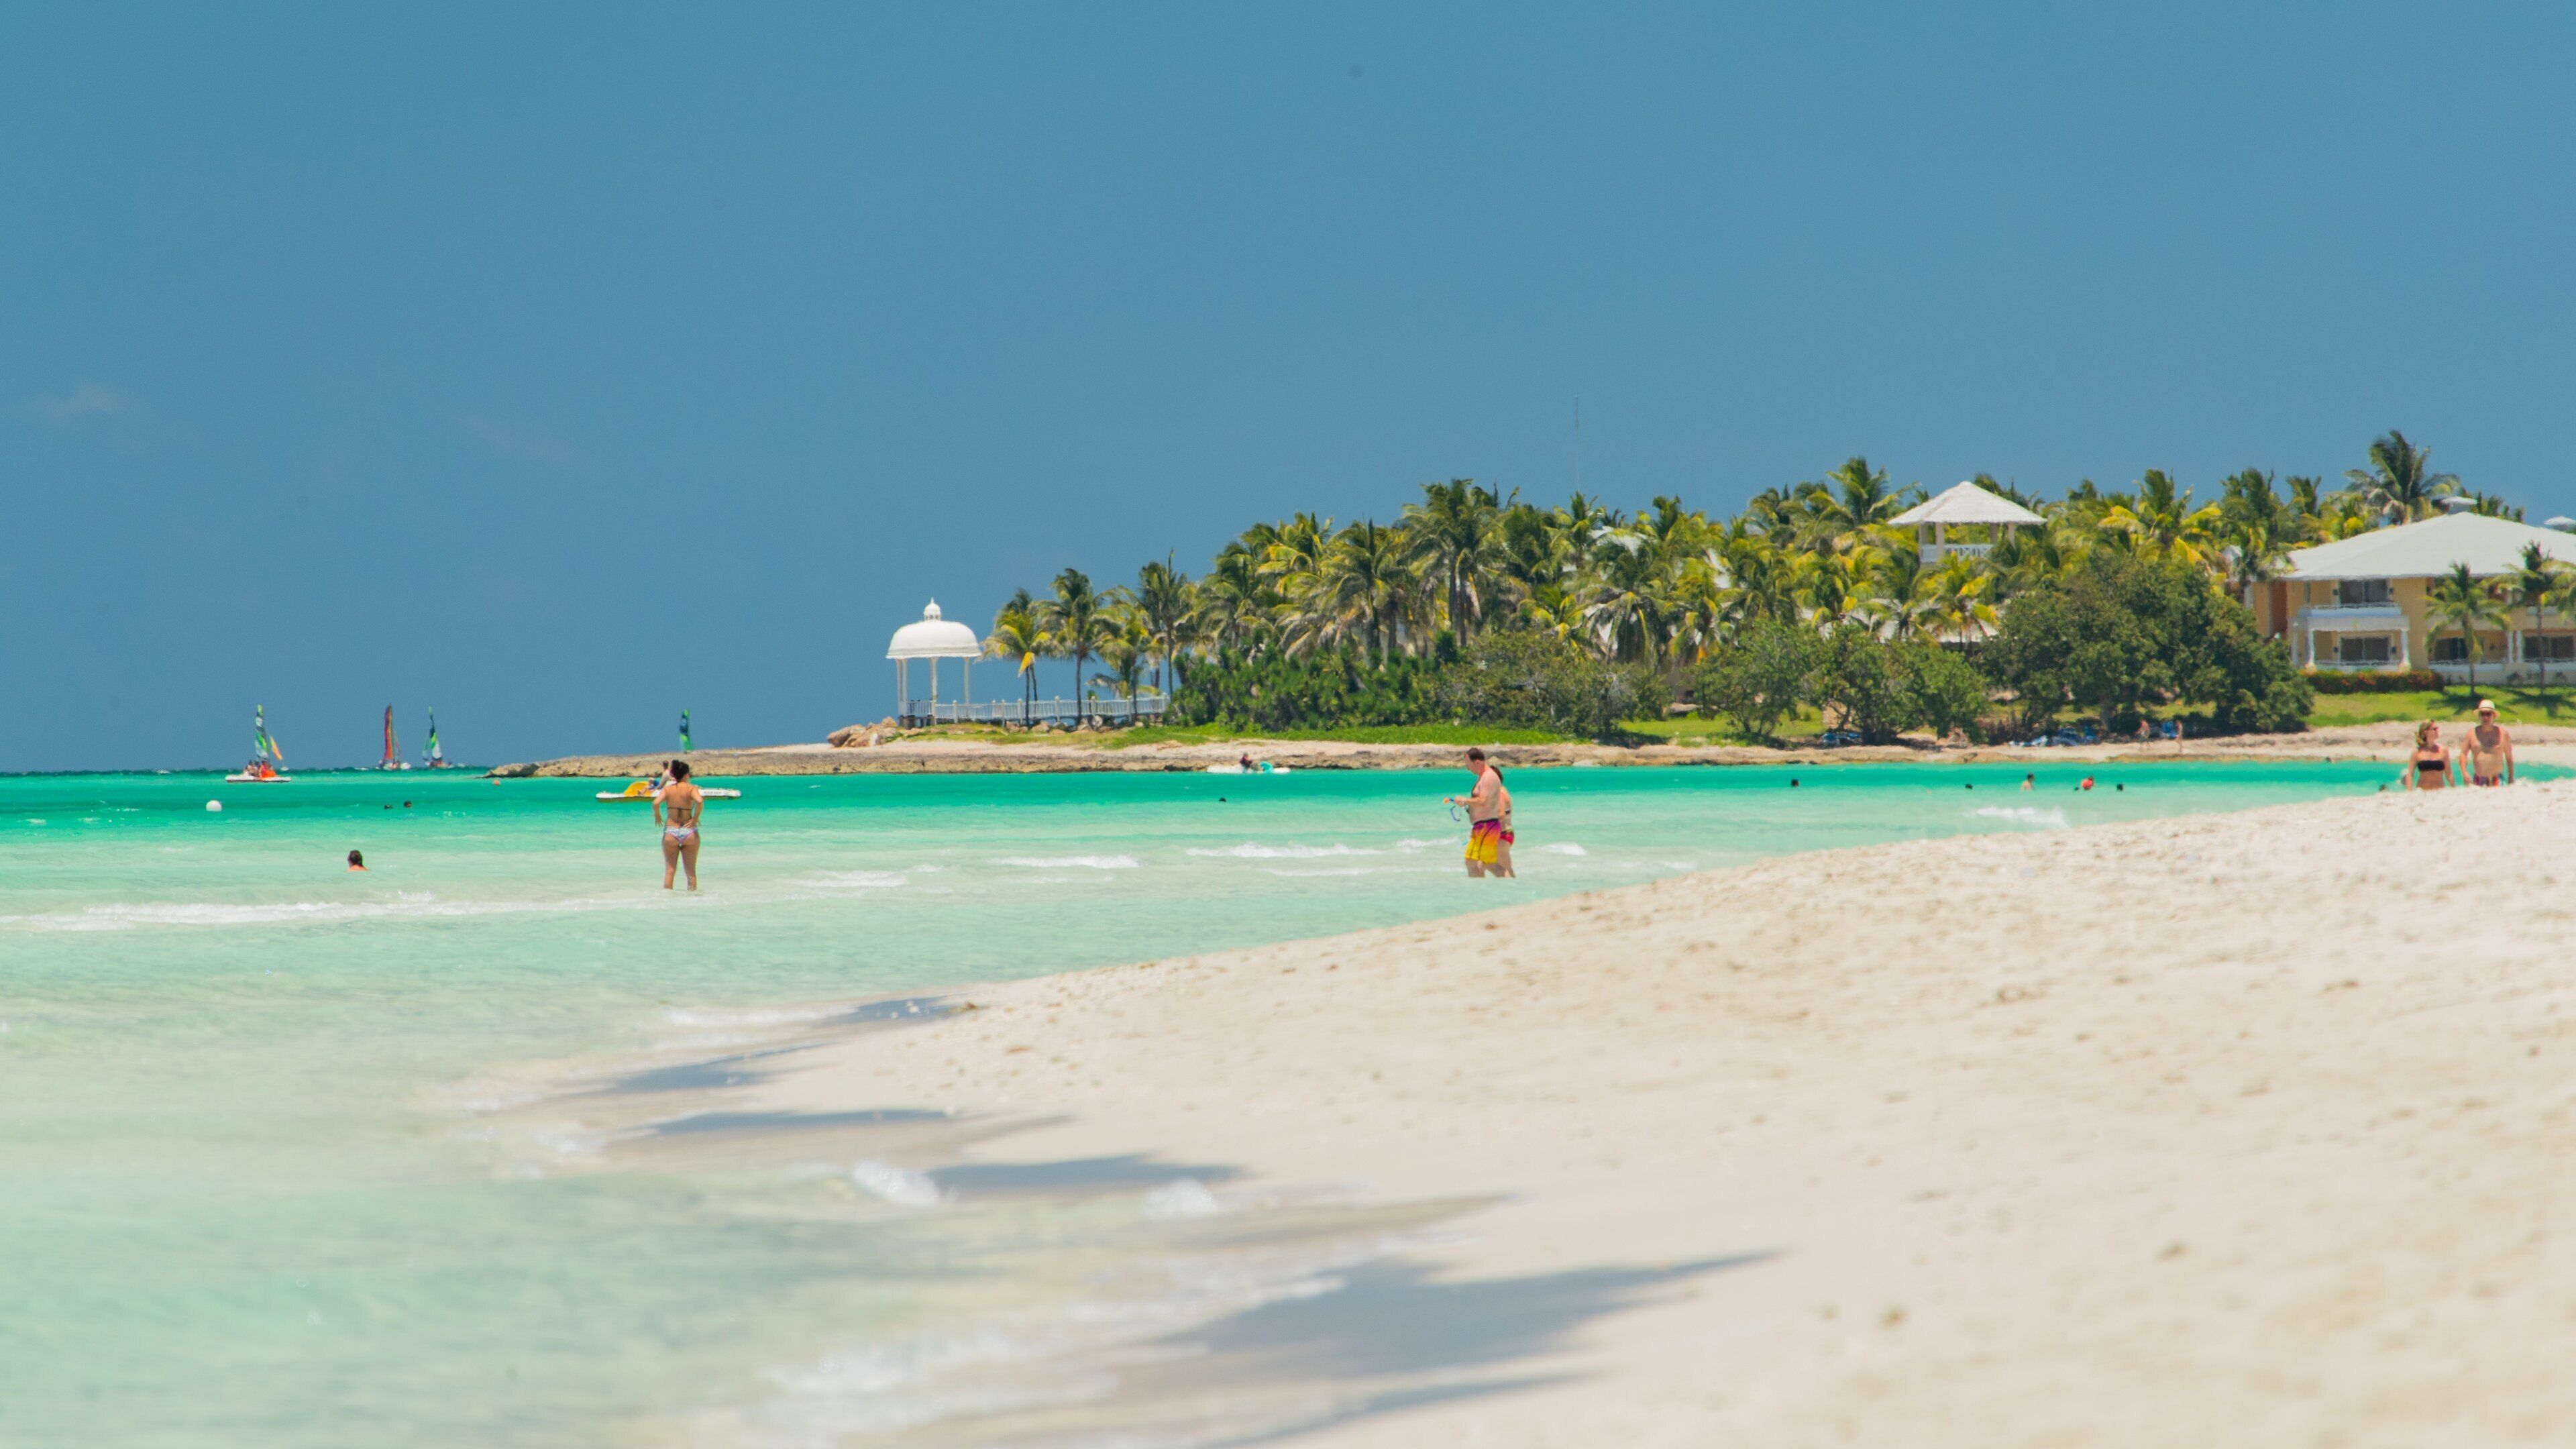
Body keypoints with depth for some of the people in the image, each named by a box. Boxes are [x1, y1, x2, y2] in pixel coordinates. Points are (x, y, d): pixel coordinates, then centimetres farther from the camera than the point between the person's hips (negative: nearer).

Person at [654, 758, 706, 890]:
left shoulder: (667, 789, 1)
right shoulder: (691, 788, -3)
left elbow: (656, 803, -14)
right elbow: (700, 801, -22)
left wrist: (657, 816, 3)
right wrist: (696, 818, -9)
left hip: (670, 832, 1)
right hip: (689, 832, -1)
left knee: (669, 870, 8)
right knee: (691, 871, 10)